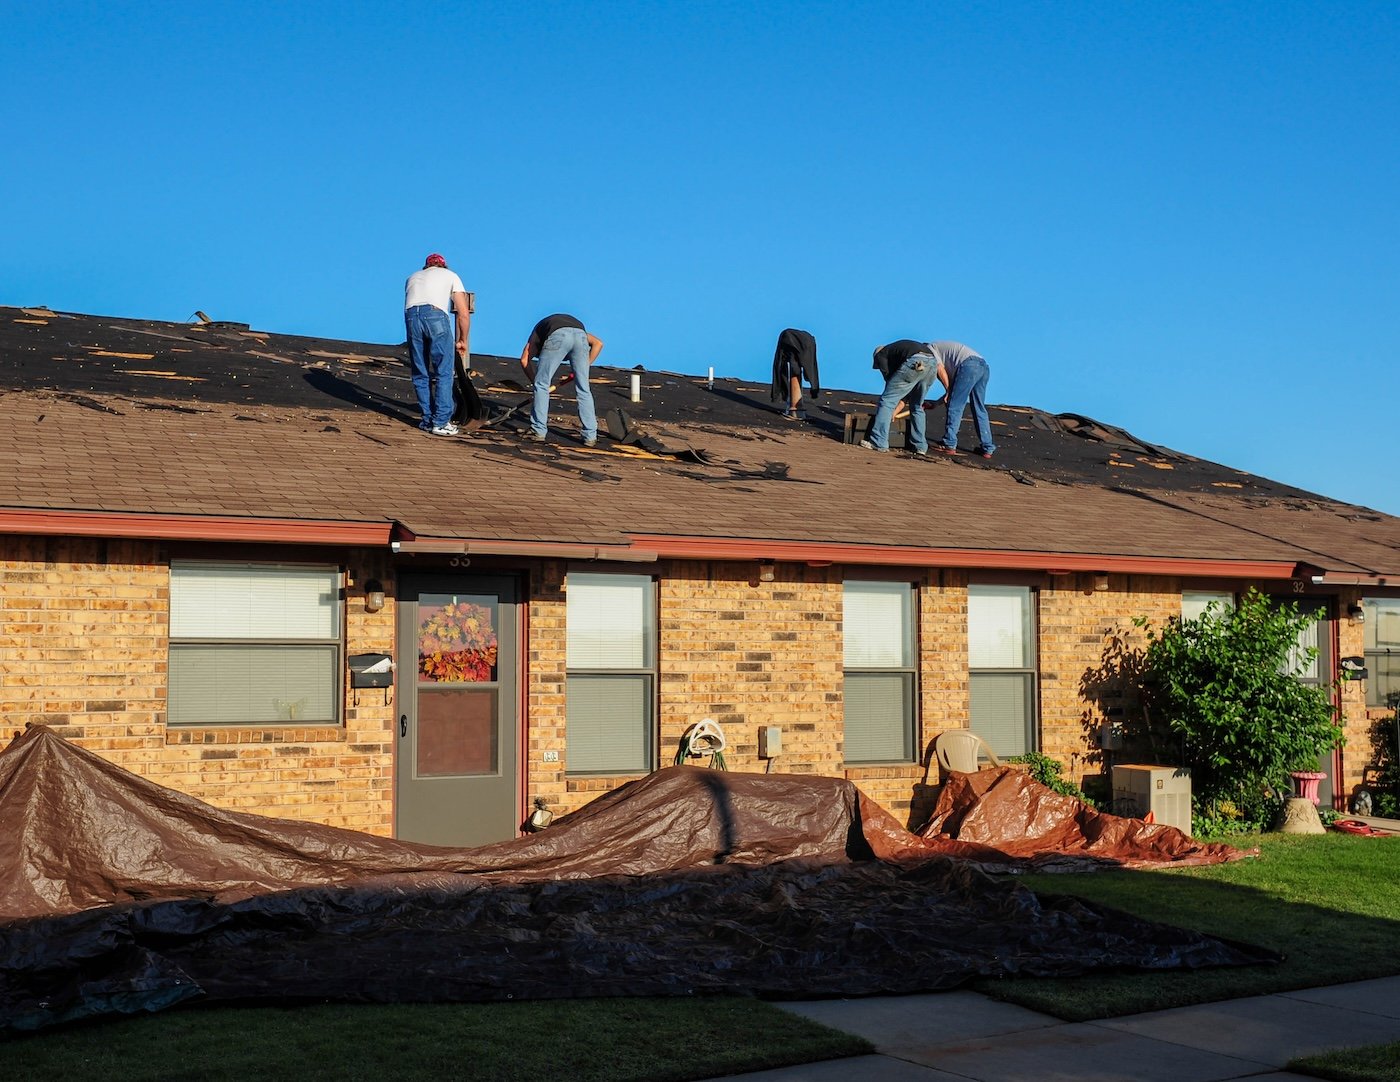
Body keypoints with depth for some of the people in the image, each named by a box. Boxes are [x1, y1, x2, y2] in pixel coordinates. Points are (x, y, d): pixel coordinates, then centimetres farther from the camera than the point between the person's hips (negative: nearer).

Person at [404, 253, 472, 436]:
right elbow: (464, 313, 18)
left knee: (420, 374, 13)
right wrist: (463, 340, 29)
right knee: (443, 373, 5)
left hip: (411, 315, 3)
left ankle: (428, 420, 18)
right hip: (436, 315, -3)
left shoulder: (413, 277, 35)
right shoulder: (450, 275, 26)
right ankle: (441, 423, 4)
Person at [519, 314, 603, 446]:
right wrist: (585, 366, 28)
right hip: (580, 336, 3)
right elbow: (598, 343, 26)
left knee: (541, 385, 13)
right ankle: (591, 436, 14)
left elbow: (524, 360, 27)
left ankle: (538, 432, 14)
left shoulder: (540, 327, 39)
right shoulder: (577, 324, 44)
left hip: (557, 336, -2)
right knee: (583, 389, 13)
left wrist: (535, 381, 37)